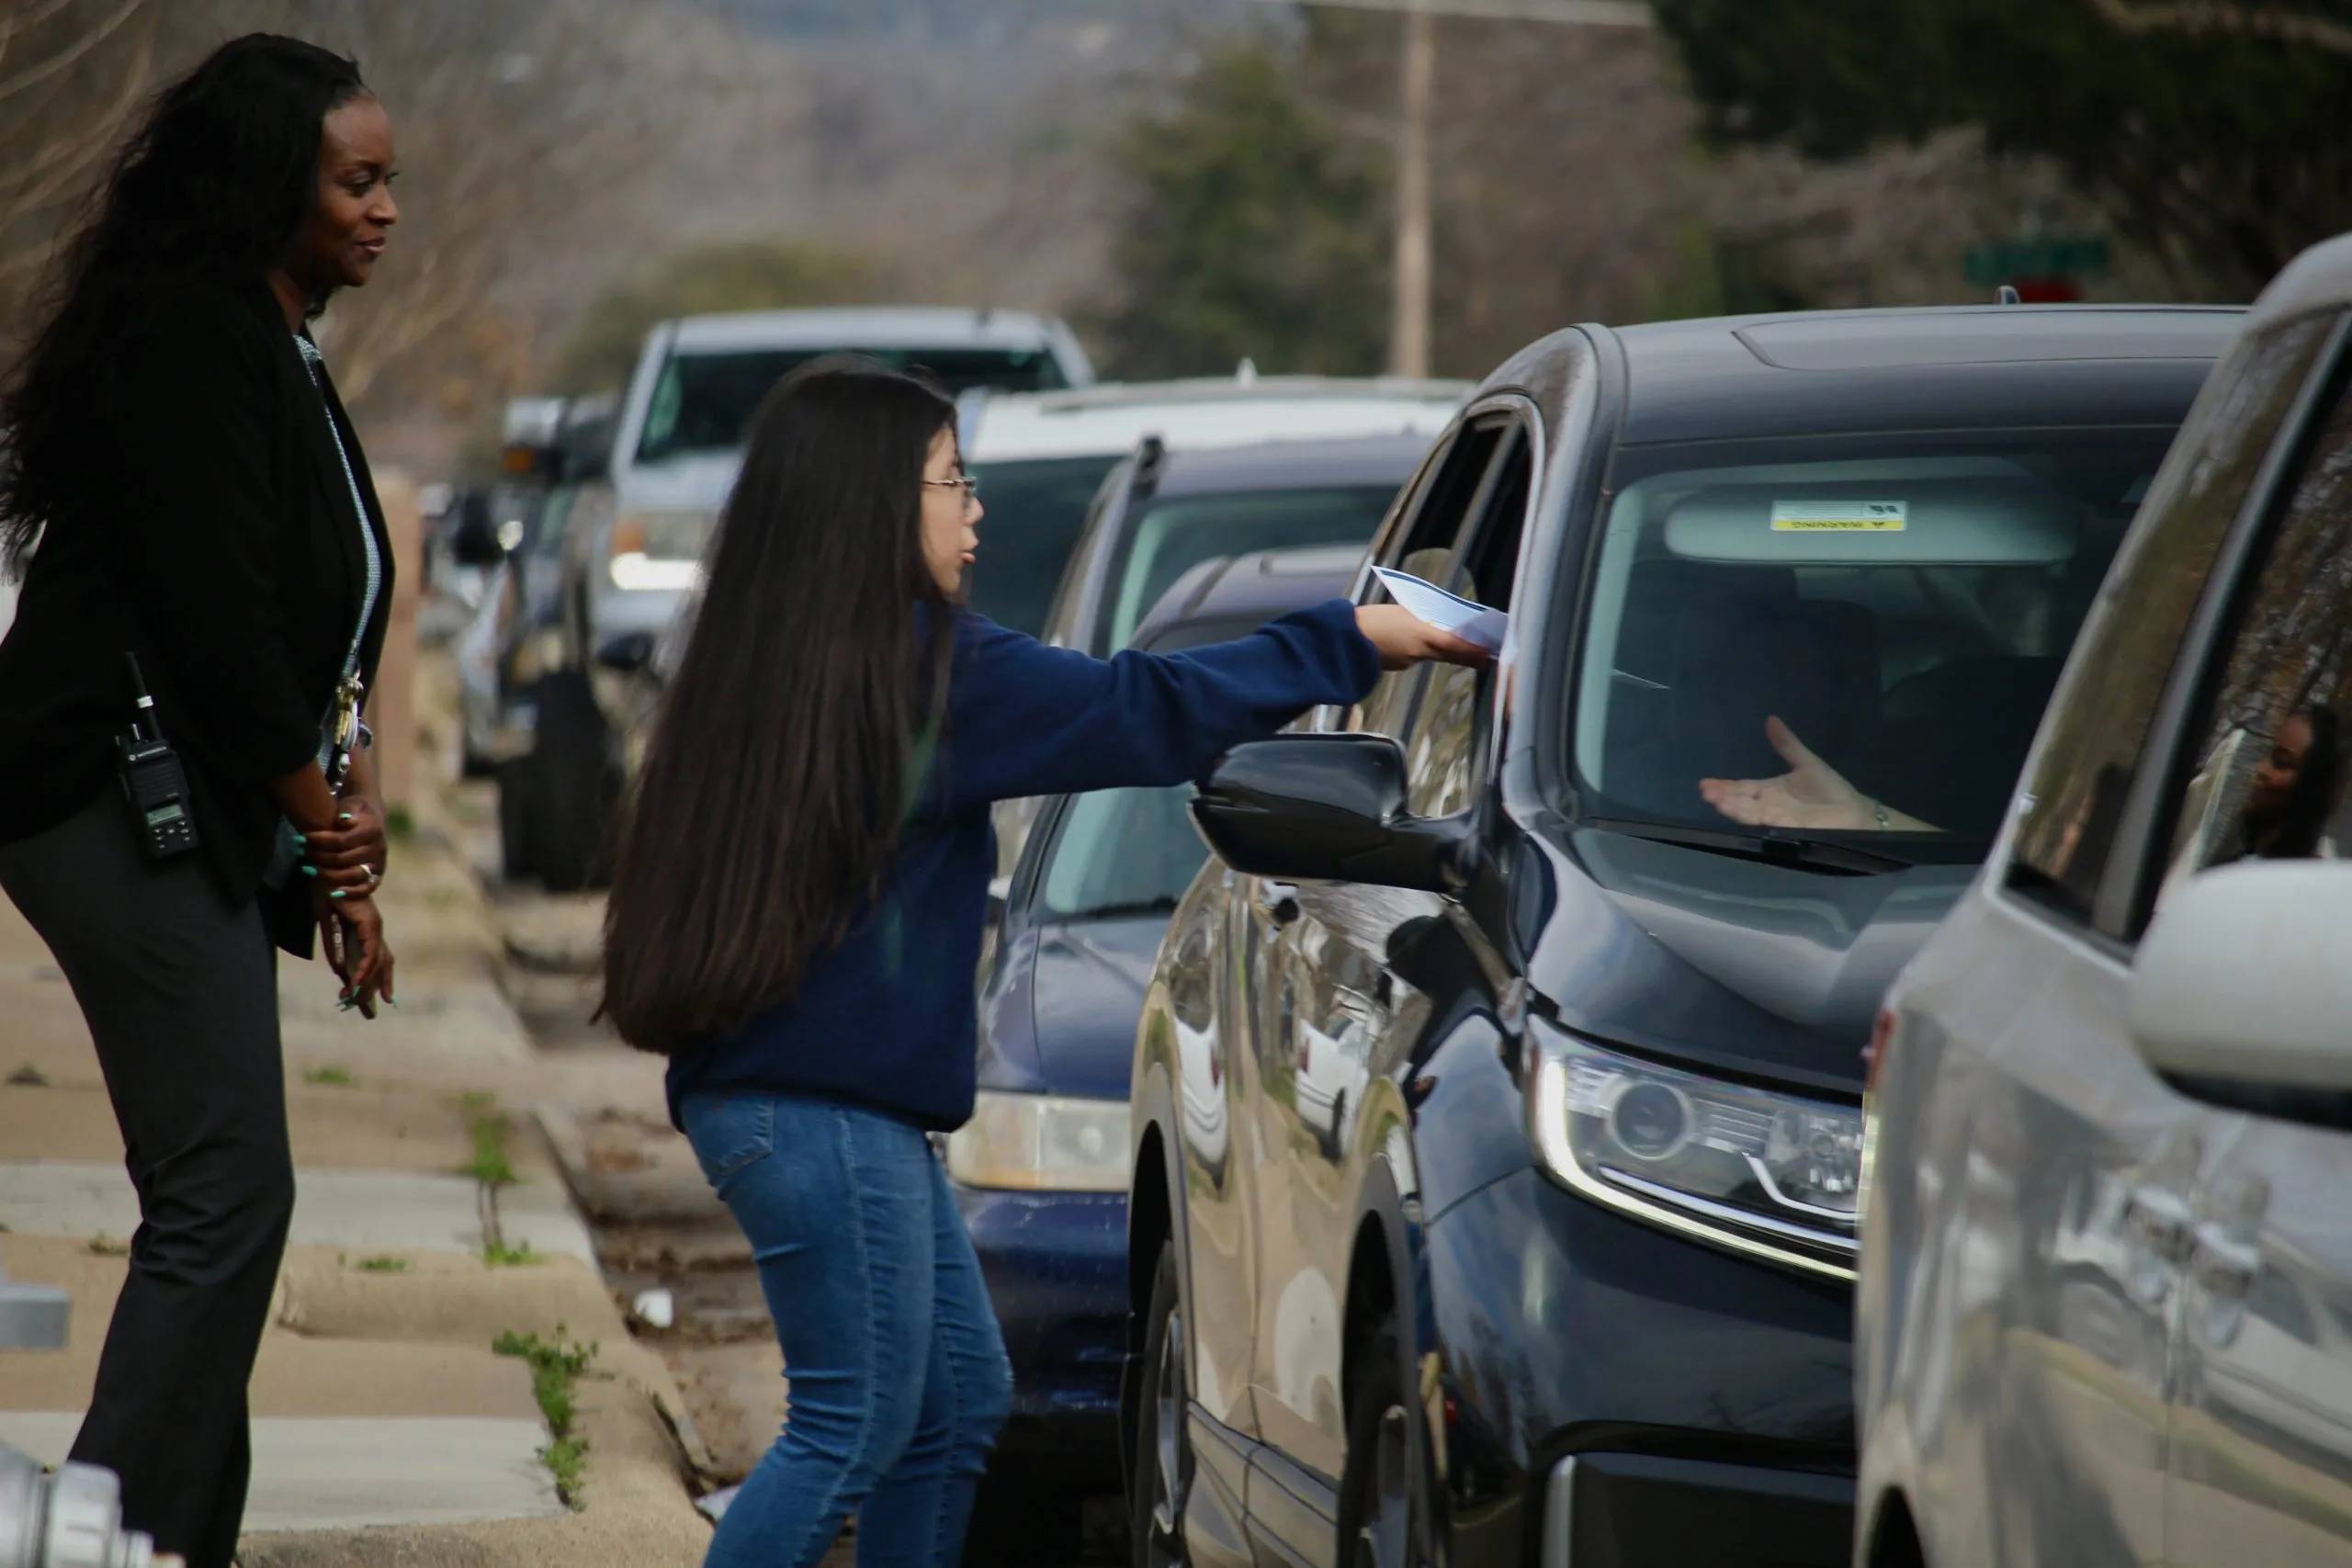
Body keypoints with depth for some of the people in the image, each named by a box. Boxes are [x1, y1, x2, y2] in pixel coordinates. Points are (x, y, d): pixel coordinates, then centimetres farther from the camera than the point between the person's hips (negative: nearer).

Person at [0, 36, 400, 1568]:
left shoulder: (280, 354, 19)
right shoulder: (192, 342, -12)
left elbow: (319, 625, 20)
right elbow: (213, 615, -18)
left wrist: (341, 863, 15)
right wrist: (331, 812, -5)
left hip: (206, 822, 10)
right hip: (127, 797, -10)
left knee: (215, 1207, 9)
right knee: (226, 1195, -15)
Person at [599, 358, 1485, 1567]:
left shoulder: (769, 661, 10)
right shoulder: (921, 670, -15)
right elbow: (1139, 716, -12)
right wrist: (1351, 644, -4)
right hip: (828, 1110, -9)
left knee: (959, 1398, 14)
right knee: (857, 1428, -5)